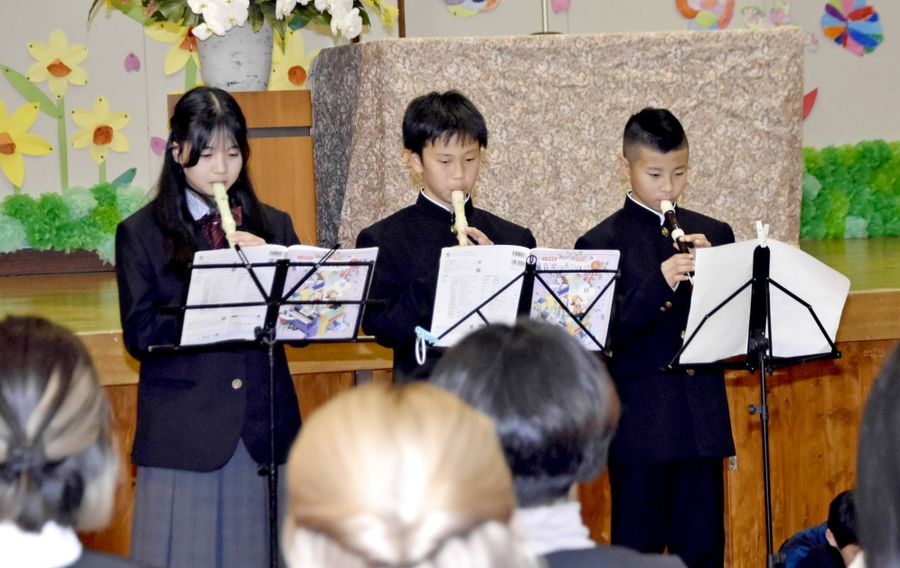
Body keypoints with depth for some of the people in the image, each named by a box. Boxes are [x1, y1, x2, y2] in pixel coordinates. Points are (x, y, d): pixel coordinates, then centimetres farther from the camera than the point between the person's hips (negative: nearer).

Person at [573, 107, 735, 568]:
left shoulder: (713, 235, 10)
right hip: (640, 425, -4)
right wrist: (659, 284, -22)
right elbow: (600, 335, -12)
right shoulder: (601, 244, -3)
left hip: (704, 421, 4)